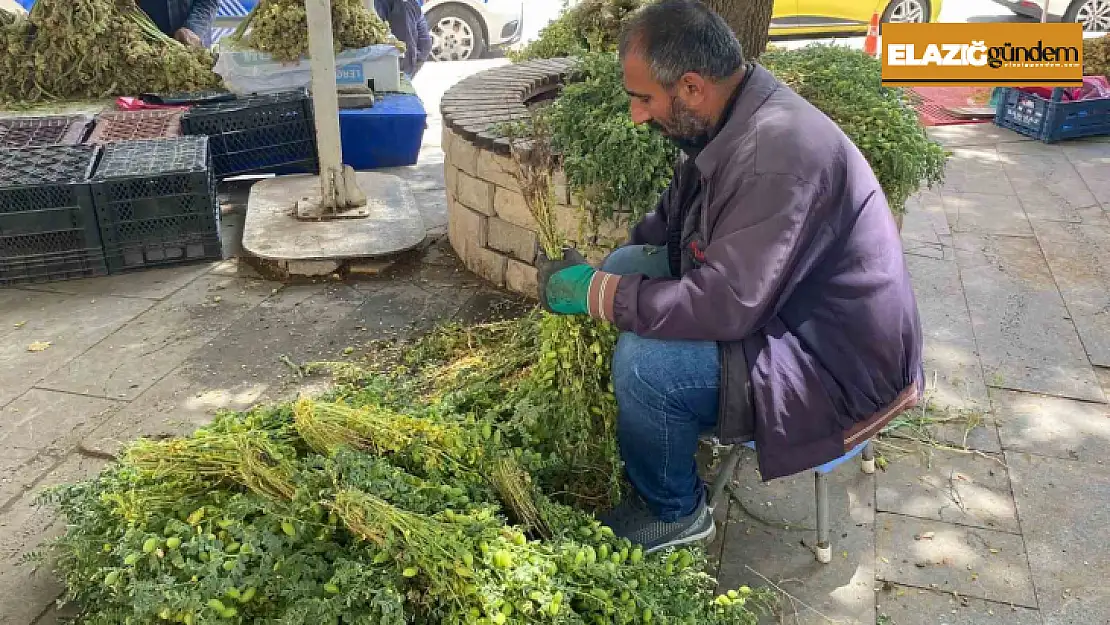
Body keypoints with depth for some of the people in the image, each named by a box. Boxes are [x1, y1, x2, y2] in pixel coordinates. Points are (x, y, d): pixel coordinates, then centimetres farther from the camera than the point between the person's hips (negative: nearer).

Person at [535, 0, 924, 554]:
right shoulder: (731, 120, -1)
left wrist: (595, 293, -23)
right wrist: (606, 275, 0)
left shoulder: (779, 153, -32)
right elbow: (669, 223, 12)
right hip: (770, 303, 10)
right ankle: (640, 439, 20)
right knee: (626, 264, 4)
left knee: (642, 363, -26)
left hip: (842, 365, -9)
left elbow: (726, 308, -34)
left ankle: (673, 513, 4)